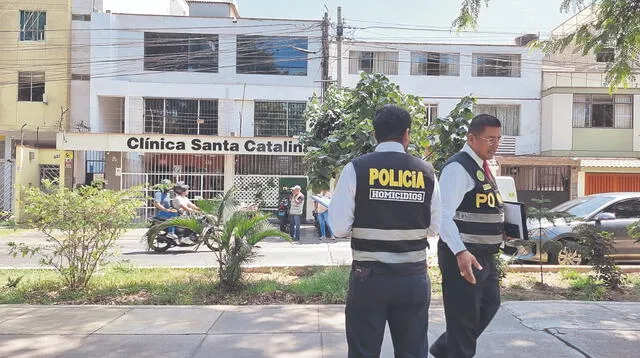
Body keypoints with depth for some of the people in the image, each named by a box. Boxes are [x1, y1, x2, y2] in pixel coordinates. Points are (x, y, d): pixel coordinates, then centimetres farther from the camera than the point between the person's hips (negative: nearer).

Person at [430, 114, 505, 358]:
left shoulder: (482, 167, 13)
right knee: (463, 317, 1)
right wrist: (460, 252, -36)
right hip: (463, 256, -10)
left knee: (489, 305, 22)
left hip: (483, 255, 10)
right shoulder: (458, 167, -18)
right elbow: (444, 214, -27)